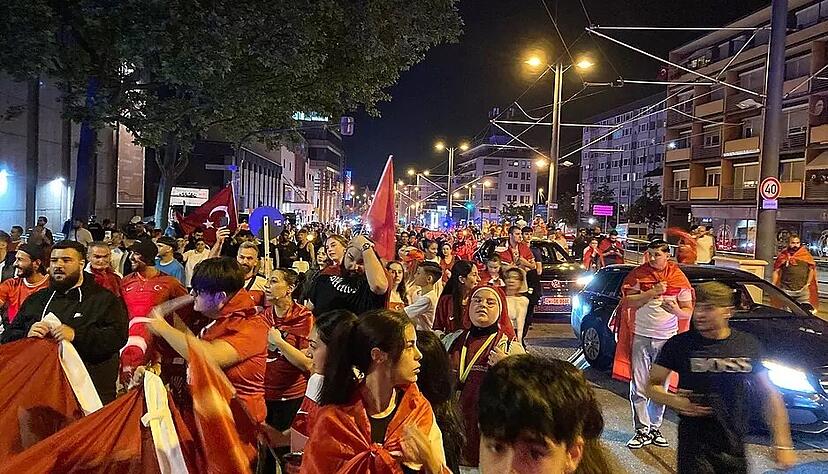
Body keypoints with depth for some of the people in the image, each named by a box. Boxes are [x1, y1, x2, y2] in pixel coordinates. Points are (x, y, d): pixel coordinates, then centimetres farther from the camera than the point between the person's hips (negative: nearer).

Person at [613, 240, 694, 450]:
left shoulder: (678, 278, 3)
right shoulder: (638, 274, 1)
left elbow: (688, 311, 5)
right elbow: (629, 302, -7)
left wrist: (677, 310, -17)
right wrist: (652, 293, -17)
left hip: (666, 339, 1)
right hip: (641, 337, -1)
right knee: (639, 387, -1)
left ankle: (655, 428, 21)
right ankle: (642, 430, 7)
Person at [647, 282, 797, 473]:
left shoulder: (749, 345, 1)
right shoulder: (679, 344, -7)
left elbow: (770, 395, 7)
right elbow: (652, 385, -1)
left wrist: (783, 444, 3)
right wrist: (675, 401, -21)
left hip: (735, 449, 3)